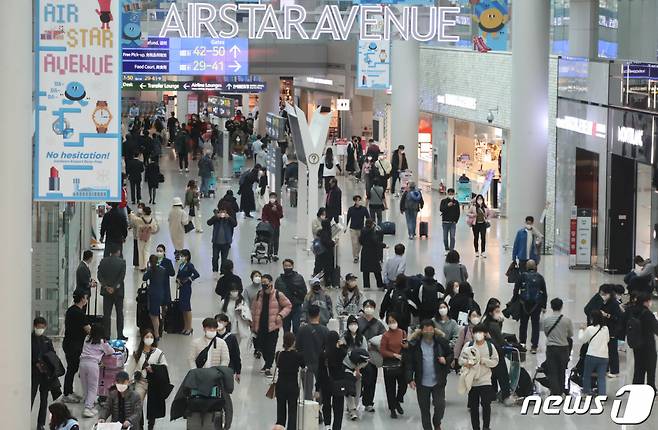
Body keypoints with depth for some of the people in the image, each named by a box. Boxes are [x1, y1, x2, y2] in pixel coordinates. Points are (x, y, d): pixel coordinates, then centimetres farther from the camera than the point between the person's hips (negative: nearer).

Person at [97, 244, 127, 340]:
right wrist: (115, 288, -10)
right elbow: (121, 277, -14)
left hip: (106, 292, 2)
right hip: (118, 291, -2)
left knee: (106, 314, 6)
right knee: (119, 313, 8)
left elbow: (100, 276, -5)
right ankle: (120, 335, 9)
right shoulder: (122, 262, -9)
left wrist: (106, 287, -6)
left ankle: (107, 335, 6)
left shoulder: (103, 261, -1)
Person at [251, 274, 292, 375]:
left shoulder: (278, 295, -4)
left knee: (271, 347, -5)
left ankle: (268, 367, 4)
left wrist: (281, 315, -13)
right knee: (261, 345, 10)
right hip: (261, 325, 4)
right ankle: (267, 362, 33)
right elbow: (254, 310, 14)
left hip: (273, 325, -4)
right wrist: (253, 324, 12)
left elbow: (288, 306, 2)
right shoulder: (259, 295, 8)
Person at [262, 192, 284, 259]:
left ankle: (275, 254, 2)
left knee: (275, 241, -1)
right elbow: (263, 215, 2)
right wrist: (265, 220, -17)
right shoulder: (266, 206, 3)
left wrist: (276, 211, -21)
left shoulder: (279, 206, 1)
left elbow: (281, 216, -6)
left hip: (276, 225, 0)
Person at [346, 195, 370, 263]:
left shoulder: (364, 209, -6)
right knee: (354, 243, -5)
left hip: (361, 229, 1)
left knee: (359, 243, 12)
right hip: (353, 229, -1)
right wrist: (346, 227, 11)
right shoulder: (351, 209, -4)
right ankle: (355, 257, 4)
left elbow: (368, 218, -1)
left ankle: (357, 254, 34)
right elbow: (348, 218, 7)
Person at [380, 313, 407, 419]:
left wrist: (406, 346, -9)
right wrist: (395, 355, -16)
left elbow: (408, 347, 14)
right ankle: (392, 409, 16)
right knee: (390, 387, 3)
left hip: (402, 363, 3)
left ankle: (397, 402, 31)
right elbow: (382, 351, -9)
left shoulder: (402, 333, 3)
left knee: (403, 385, 3)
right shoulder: (386, 335, -8)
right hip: (389, 365, -3)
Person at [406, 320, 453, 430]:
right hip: (422, 383, 0)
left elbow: (451, 354, 11)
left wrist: (446, 360, -11)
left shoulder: (441, 342, -2)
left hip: (438, 382, 0)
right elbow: (410, 363, -3)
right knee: (424, 409, 7)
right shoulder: (414, 344, -4)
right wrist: (410, 379, -10)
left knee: (440, 405, -4)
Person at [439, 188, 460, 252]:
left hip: (453, 222, 0)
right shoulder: (444, 201, 3)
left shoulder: (456, 202, 7)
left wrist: (456, 220, 1)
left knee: (452, 237, -9)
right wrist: (447, 205, -25)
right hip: (445, 222, 0)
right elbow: (441, 209, -11)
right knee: (445, 237, 5)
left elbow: (458, 212, 10)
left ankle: (451, 251, -9)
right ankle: (447, 250, 18)